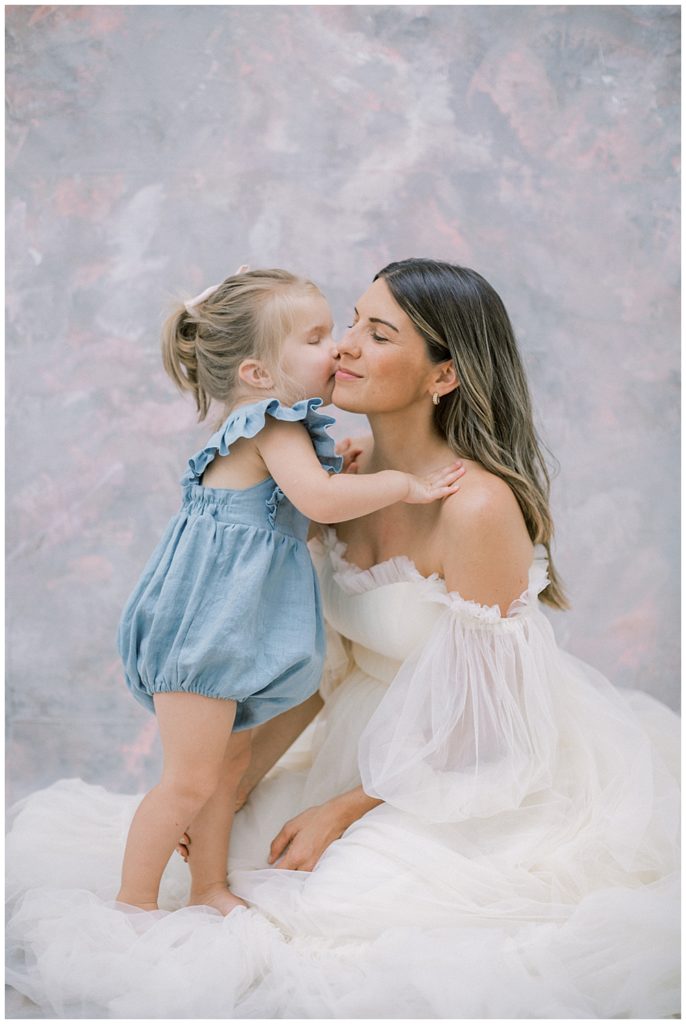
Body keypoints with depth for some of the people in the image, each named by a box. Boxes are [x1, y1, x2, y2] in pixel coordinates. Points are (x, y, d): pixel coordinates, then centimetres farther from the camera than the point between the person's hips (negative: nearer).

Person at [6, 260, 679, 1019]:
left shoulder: (479, 507, -28)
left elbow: (474, 724, -21)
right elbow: (323, 665, 1)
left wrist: (343, 810, -14)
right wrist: (234, 786, -3)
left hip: (485, 780, -6)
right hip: (385, 747, 7)